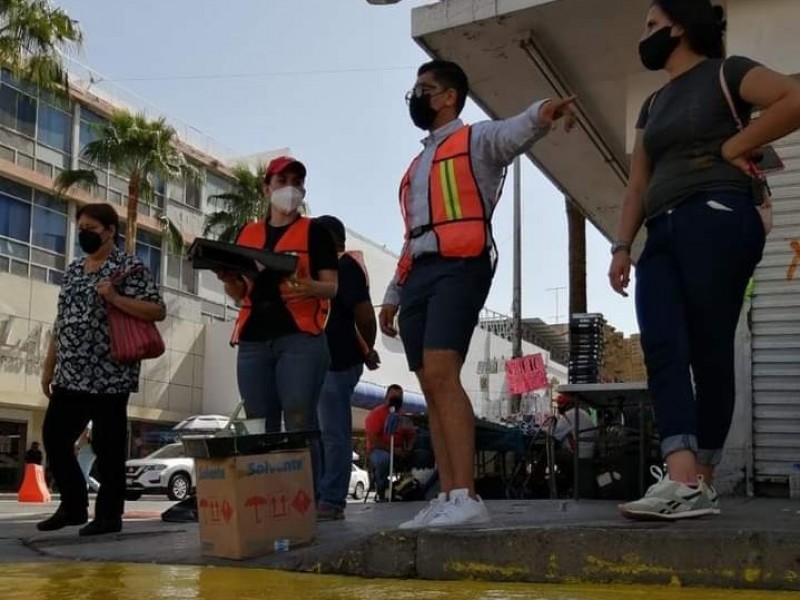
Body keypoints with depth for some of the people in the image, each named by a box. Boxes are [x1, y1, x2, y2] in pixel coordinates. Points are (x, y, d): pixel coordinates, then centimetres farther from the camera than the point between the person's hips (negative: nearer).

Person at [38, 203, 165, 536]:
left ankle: (109, 514, 11)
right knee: (54, 437, 8)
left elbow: (158, 311, -12)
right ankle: (73, 506, 22)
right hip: (69, 375, 7)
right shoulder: (73, 269, 17)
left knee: (107, 446, -1)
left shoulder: (130, 267, -5)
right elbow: (61, 321, 20)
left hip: (108, 375, -7)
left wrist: (114, 298, -21)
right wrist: (49, 366, 17)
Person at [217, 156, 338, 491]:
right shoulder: (247, 234, 20)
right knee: (259, 431, 2)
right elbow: (238, 294, 20)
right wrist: (227, 279, -3)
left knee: (300, 426, -12)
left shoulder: (315, 231, 9)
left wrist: (311, 287, -21)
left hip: (301, 337, -4)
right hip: (253, 340, 4)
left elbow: (333, 287, 2)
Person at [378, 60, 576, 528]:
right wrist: (393, 294, 23)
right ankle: (448, 498, 1)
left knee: (441, 375, -22)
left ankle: (466, 497, -24)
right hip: (419, 275, 8)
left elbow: (513, 134, -17)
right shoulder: (417, 166, 30)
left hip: (459, 268, -8)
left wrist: (542, 114, -40)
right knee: (432, 387, 1)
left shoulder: (477, 140, 7)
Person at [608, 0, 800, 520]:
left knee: (708, 350, -8)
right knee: (662, 349, -11)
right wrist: (622, 246, 11)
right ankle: (682, 482, -19)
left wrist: (732, 148, -7)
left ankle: (701, 482, -4)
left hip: (716, 218, -7)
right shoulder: (655, 105, 27)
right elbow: (638, 185, 22)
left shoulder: (725, 73, 6)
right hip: (664, 232, 7)